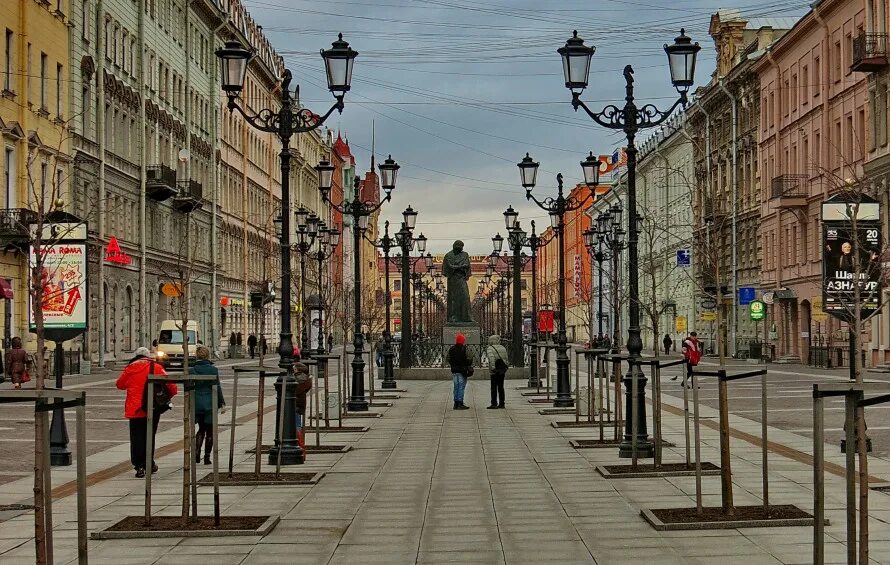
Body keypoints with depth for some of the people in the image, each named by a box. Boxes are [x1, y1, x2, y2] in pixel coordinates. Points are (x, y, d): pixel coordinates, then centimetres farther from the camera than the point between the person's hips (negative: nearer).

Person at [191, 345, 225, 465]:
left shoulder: (191, 370, -1)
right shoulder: (213, 369, -8)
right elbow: (217, 387, -6)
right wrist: (221, 402, 2)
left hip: (196, 404, 3)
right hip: (209, 403, -3)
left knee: (201, 429, 18)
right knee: (209, 430, 7)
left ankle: (196, 452, 2)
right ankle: (207, 457, 7)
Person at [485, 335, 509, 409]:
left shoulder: (490, 349, -8)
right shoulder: (503, 348, 12)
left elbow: (491, 358, -22)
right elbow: (506, 359, 13)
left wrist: (492, 367, -22)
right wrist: (505, 369, 16)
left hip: (495, 371, -6)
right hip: (502, 370, 6)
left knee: (494, 387, -4)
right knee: (501, 387, 11)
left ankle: (494, 404, -7)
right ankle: (501, 403, 12)